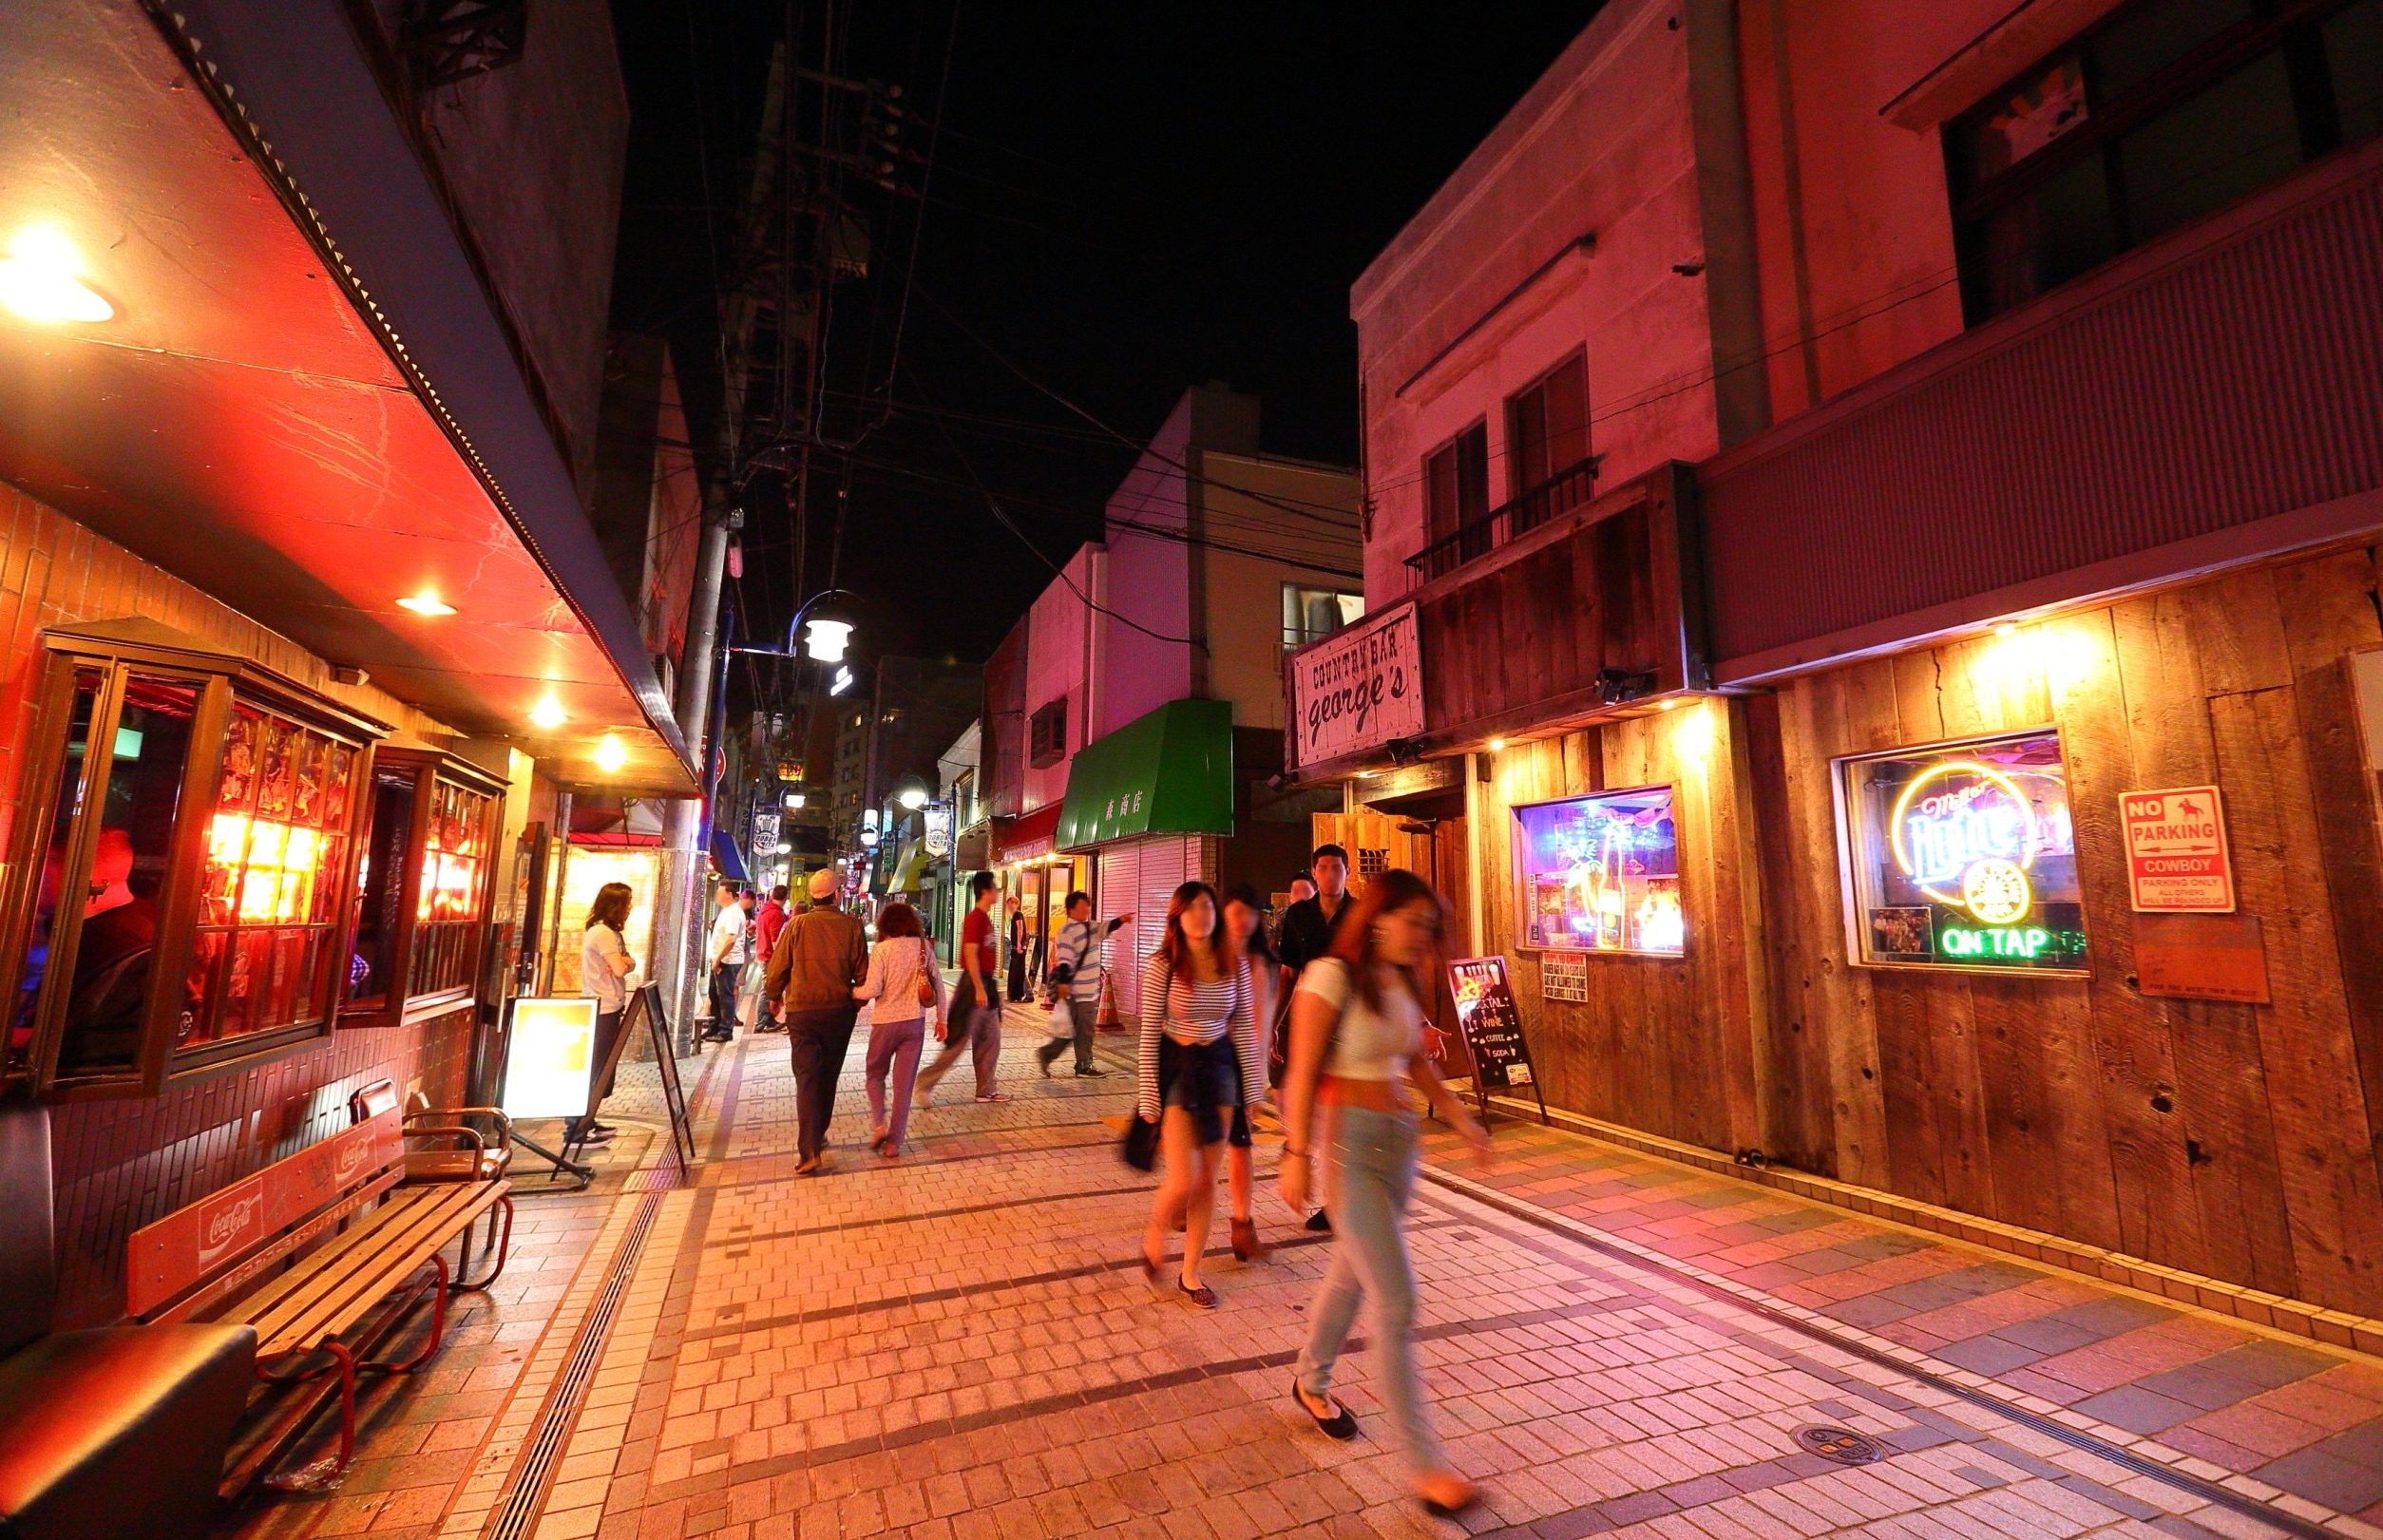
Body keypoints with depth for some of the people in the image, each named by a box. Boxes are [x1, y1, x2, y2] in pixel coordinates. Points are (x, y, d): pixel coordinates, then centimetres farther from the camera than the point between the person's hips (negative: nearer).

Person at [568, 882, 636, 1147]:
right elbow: (619, 969, -23)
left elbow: (629, 964, 12)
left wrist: (626, 961, -9)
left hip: (606, 1009, 10)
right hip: (602, 1011, -10)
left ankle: (585, 1123, 22)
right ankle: (576, 1130, -2)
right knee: (594, 1070, -7)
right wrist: (624, 961, -2)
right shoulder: (602, 932, -17)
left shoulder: (609, 932, 15)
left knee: (601, 1070, 14)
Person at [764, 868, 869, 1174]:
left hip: (801, 1011, -1)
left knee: (807, 1078, -1)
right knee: (828, 1076, 17)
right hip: (840, 1011, 1)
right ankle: (818, 1135, 31)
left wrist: (774, 996, 18)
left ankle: (810, 1151, -10)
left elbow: (777, 967, -1)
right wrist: (858, 1002, 18)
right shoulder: (851, 925, -5)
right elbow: (862, 971, -1)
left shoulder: (798, 924, -6)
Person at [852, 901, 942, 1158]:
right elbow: (938, 983, 4)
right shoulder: (923, 946, 1)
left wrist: (850, 992, 5)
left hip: (886, 1021, -2)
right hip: (915, 1022, 3)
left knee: (876, 1074, 20)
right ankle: (894, 1142, 11)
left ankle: (880, 1125, 7)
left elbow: (872, 990, -15)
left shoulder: (882, 949, -9)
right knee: (904, 1083, 8)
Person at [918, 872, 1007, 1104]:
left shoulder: (985, 918, 13)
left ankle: (985, 1090, 20)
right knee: (959, 1040, -3)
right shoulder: (975, 918, -16)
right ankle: (925, 1082, 7)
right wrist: (979, 988, -24)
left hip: (985, 983, 10)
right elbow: (970, 955, -22)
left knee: (991, 1041, 12)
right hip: (974, 984, -10)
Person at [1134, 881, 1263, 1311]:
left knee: (1208, 1179, 8)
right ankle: (1154, 1236, 27)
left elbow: (1244, 1029, 5)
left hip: (1220, 1067, 4)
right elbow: (1149, 1033, -9)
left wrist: (1252, 1086, 6)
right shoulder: (1163, 965, -11)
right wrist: (1148, 1095, -9)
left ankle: (1190, 1275, 25)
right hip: (1176, 1068, -3)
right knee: (1184, 1180, -6)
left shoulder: (1235, 965, -1)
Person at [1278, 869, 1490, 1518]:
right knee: (1398, 1301, -2)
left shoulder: (1403, 982, 4)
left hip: (1399, 1137, 8)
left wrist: (1459, 1117, 11)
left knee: (1352, 1273, 23)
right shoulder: (1331, 977, -18)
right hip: (1349, 1141, -7)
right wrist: (1297, 1155, -16)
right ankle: (1425, 1460, 13)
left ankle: (1312, 1382, 46)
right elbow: (1302, 1073, -17)